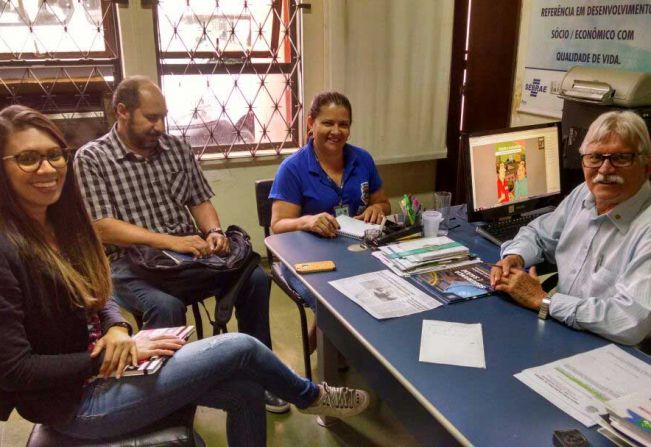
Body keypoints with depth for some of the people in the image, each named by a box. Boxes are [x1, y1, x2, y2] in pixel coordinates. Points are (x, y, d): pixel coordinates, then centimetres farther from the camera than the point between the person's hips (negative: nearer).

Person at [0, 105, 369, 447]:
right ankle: (310, 396, 19)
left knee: (246, 391, -5)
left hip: (103, 364, 8)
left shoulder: (60, 224, 4)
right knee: (241, 348, -11)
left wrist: (117, 329, -10)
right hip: (77, 402, -7)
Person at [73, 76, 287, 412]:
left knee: (255, 278, -16)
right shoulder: (91, 158, -3)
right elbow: (103, 228, -13)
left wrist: (213, 232, -9)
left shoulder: (177, 148, 11)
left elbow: (200, 201, 14)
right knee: (166, 307, -35)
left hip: (189, 254, 5)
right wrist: (169, 241, -23)